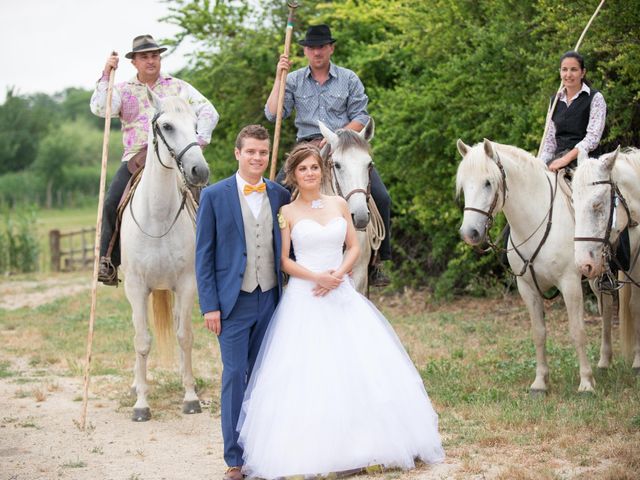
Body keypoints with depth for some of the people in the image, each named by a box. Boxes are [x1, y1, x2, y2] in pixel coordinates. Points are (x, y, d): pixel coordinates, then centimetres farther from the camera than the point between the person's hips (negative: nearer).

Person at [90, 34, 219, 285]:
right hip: (137, 158, 1)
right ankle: (108, 262, -10)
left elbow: (208, 112, 6)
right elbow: (99, 109, -5)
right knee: (111, 203, -19)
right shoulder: (123, 90, 12)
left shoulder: (178, 87, 12)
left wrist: (201, 140, -10)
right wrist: (106, 75, -10)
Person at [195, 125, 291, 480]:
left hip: (270, 299, 3)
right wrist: (209, 305, -8)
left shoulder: (280, 195, 6)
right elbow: (203, 255, -3)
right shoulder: (214, 196, -3)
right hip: (233, 302, -3)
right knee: (235, 376, -3)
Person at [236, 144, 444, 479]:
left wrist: (338, 274, -9)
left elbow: (354, 247, 9)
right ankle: (310, 452, 1)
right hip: (304, 298, -3)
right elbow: (283, 261, -2)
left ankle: (363, 445, 12)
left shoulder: (339, 205, 9)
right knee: (307, 372, -6)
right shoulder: (287, 212, 0)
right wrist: (317, 277, -16)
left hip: (342, 294, 3)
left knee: (359, 367, 1)